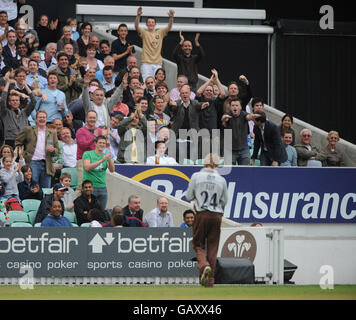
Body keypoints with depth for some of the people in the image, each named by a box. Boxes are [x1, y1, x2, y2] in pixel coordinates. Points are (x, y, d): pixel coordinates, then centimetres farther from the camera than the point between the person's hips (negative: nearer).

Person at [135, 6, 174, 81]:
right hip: (146, 63, -3)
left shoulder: (160, 33, 12)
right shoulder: (144, 33, 5)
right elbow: (136, 26, -11)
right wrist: (138, 16, -28)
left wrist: (171, 17, -19)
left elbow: (169, 27, 1)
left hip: (158, 63, 3)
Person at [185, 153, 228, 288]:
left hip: (201, 215, -2)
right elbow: (224, 201, 9)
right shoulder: (221, 180, 3)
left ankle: (204, 266, -21)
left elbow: (188, 196, 3)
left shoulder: (196, 176, -2)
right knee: (212, 247, 7)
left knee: (198, 244, 8)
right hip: (217, 216, 2)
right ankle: (210, 279, 6)